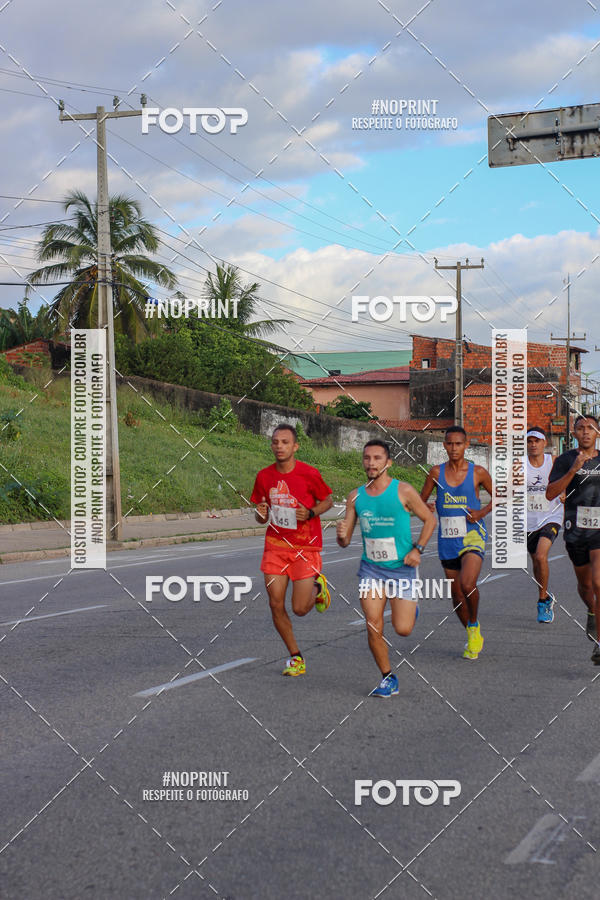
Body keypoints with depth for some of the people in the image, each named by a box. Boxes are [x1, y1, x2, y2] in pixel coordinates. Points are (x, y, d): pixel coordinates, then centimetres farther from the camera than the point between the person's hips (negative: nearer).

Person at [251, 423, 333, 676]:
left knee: (300, 609, -5)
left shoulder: (309, 474, -12)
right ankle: (295, 657, 16)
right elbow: (262, 518, 10)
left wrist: (311, 512, -16)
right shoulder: (264, 476, -1)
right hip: (276, 544, 3)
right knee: (276, 605, -2)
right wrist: (261, 513, -14)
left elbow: (328, 501, 3)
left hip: (305, 548, -3)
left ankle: (317, 587, 30)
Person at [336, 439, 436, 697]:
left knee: (402, 629, -6)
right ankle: (388, 679, 13)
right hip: (371, 568, 3)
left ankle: (410, 609, 32)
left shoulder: (403, 491, -10)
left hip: (402, 567, -2)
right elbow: (345, 542, 4)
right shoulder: (356, 496, 0)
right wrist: (342, 535, -20)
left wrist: (417, 549, -10)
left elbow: (430, 519, 2)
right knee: (374, 629, -6)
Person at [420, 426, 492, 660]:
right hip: (447, 539, 3)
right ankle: (473, 639, 29)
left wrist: (482, 512, -7)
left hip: (472, 536, -3)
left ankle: (474, 625, 2)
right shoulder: (436, 473, 3)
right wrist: (426, 508, -12)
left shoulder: (478, 473, -2)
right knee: (456, 594, 9)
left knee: (468, 585, -24)